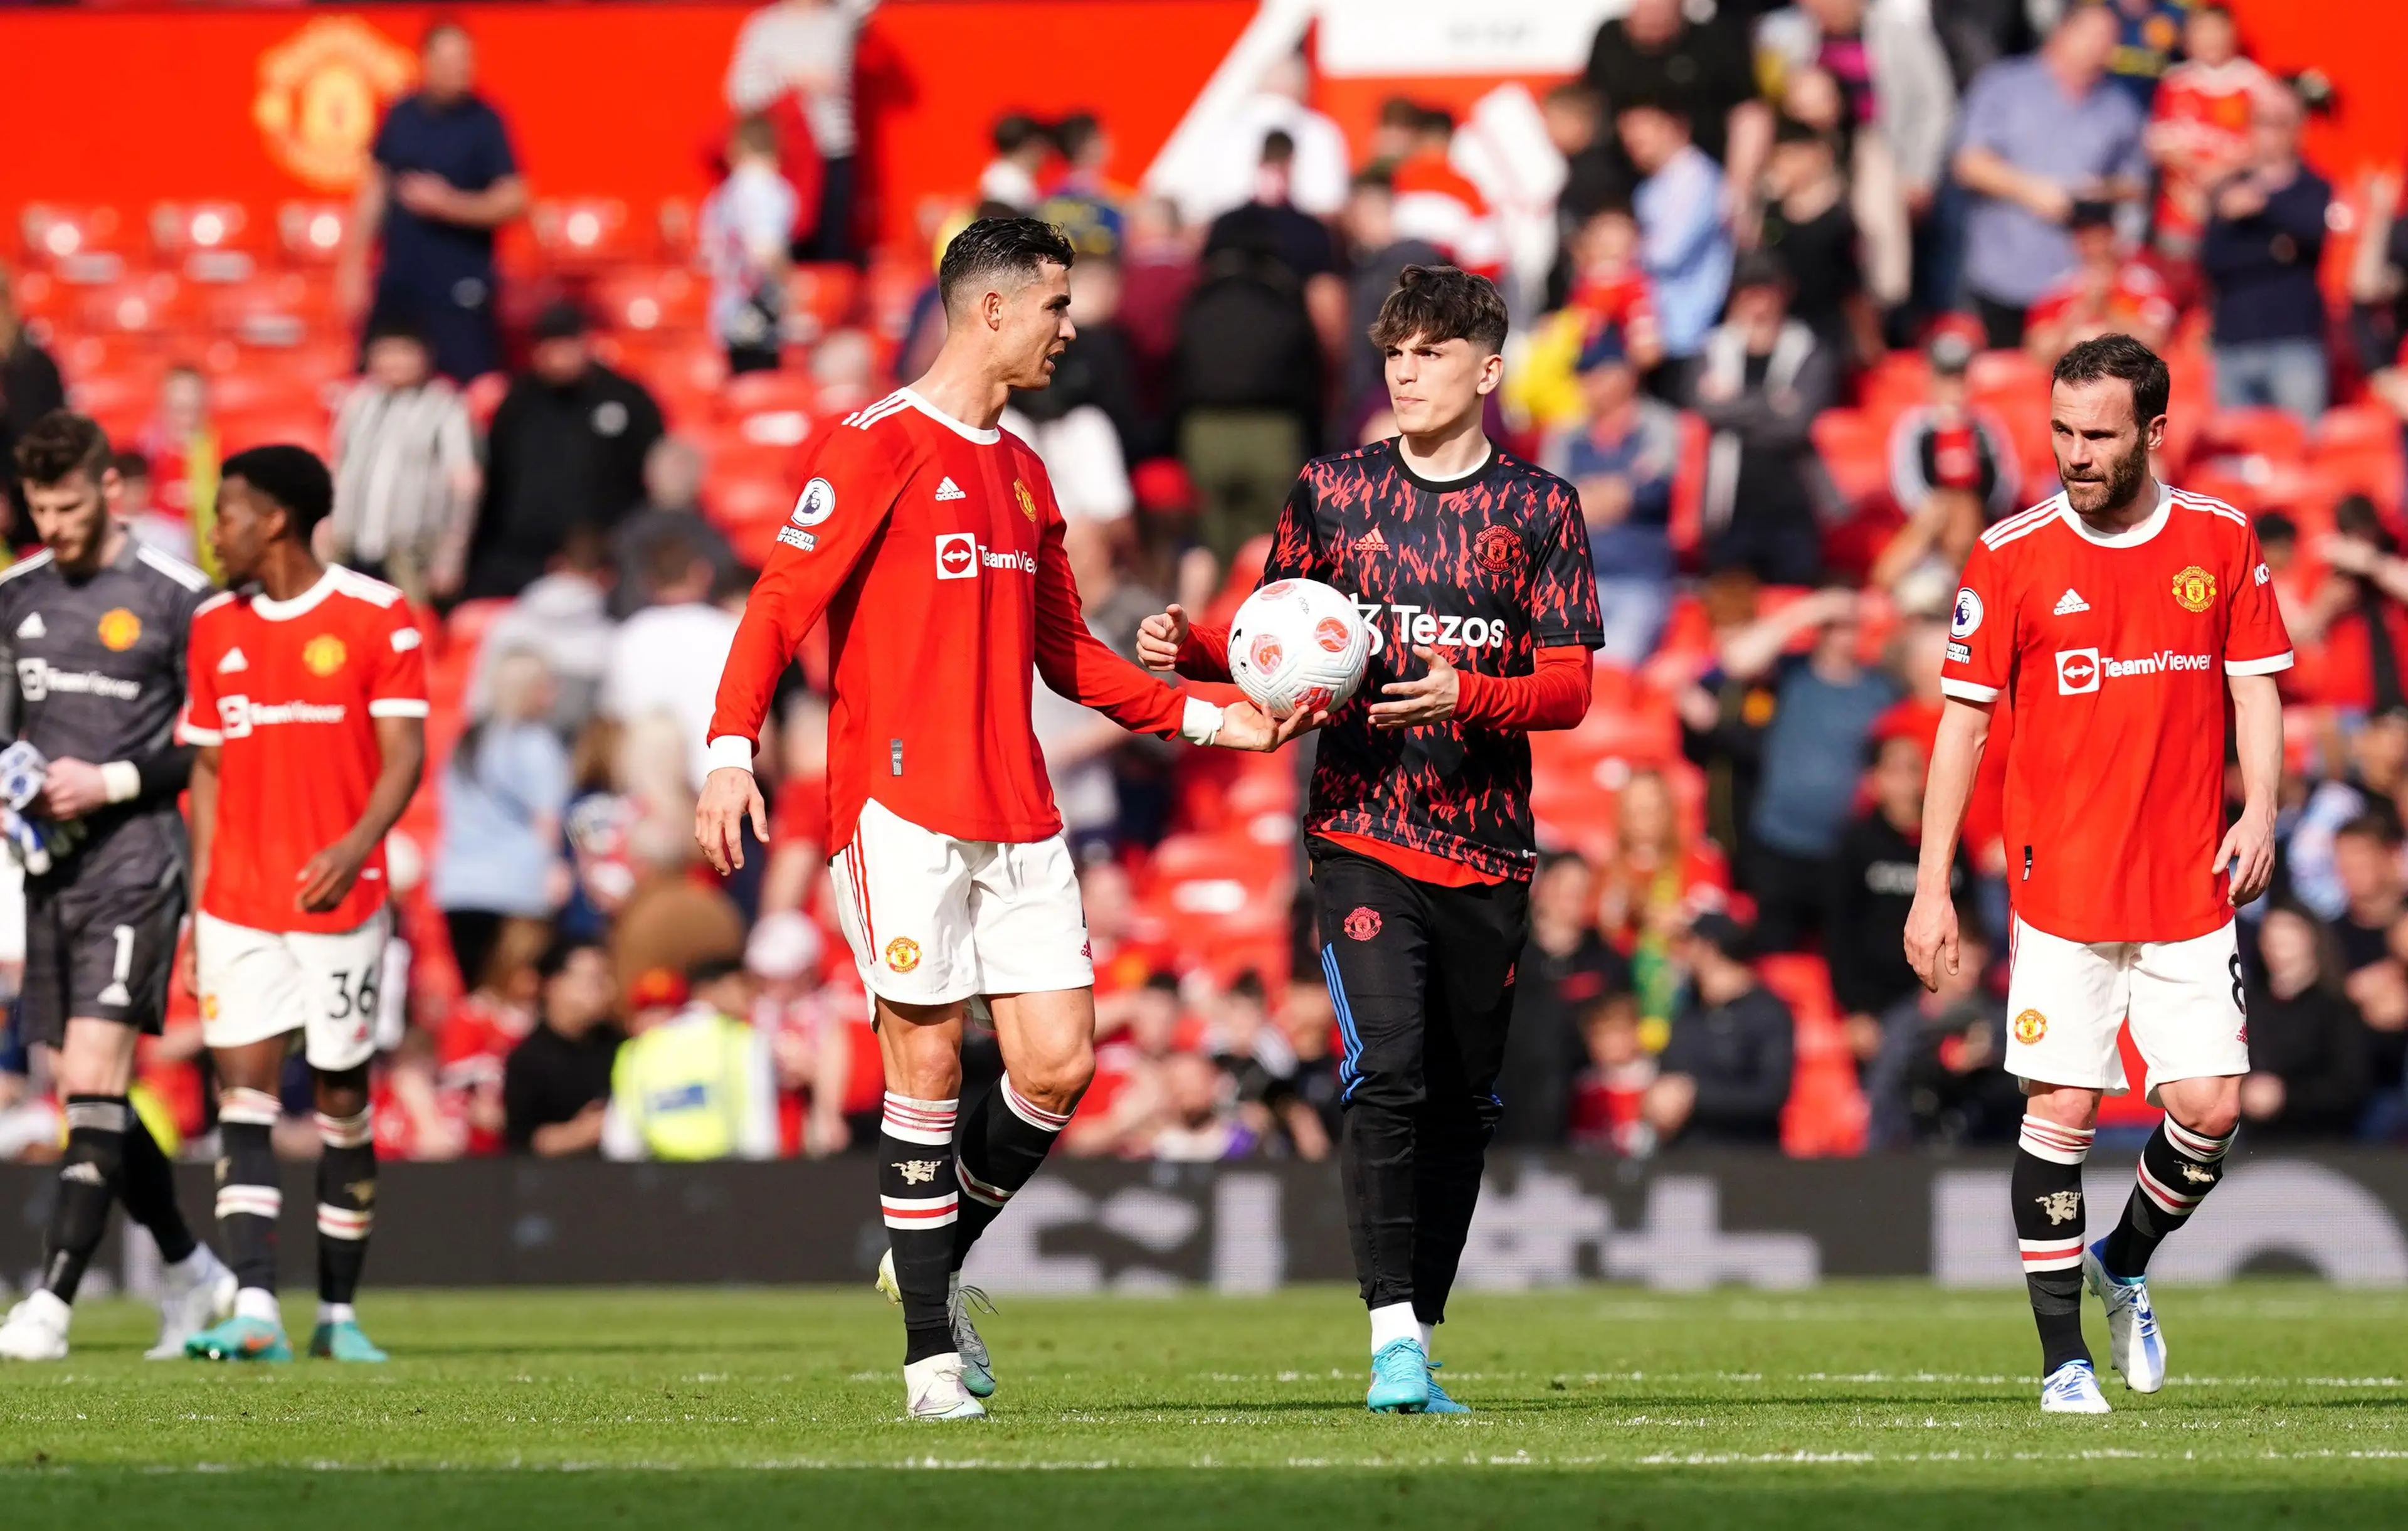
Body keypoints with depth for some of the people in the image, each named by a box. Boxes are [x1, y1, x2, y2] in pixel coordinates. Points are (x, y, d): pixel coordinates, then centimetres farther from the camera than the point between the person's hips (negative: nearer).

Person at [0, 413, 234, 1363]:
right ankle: (192, 1273, 27)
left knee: (94, 1079, -15)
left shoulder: (174, 597, -6)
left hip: (133, 863, -7)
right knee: (83, 1094, 11)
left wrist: (113, 782, -14)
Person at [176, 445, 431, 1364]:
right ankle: (255, 1313, -15)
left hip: (338, 901, -3)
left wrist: (353, 848, -22)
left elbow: (404, 755, -6)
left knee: (342, 1099, 3)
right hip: (239, 904, 3)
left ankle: (339, 1314, 13)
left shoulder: (375, 618, -3)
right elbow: (211, 770, 15)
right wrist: (200, 904, 9)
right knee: (242, 1094, -8)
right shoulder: (215, 627, 11)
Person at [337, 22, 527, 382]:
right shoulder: (400, 118, 4)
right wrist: (353, 267, 8)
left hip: (458, 288, -4)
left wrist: (449, 203, -21)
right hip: (397, 283, 4)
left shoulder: (483, 123, -7)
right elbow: (374, 191, 11)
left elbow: (512, 202, -8)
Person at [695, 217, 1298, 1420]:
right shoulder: (878, 447, -4)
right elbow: (781, 604, -10)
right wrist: (731, 749, -22)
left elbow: (1065, 655, 25)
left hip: (1015, 816, 7)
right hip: (900, 810, -7)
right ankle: (931, 1347, 2)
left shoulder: (1023, 473, 19)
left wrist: (1204, 719, 17)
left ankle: (938, 1261, 21)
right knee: (927, 1067, -6)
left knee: (1058, 1061, -2)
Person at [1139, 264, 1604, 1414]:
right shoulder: (1332, 490, 8)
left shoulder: (1537, 507, 4)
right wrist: (1194, 649, -5)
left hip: (1488, 846, 1)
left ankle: (1419, 1343, 16)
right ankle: (1394, 1342, -20)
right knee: (1387, 1076, -18)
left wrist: (1467, 697, -17)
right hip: (1363, 833, -1)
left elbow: (1570, 688, 1)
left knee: (1462, 1103, 5)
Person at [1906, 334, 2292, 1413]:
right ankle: (2063, 1357, 3)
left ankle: (2125, 1265, 26)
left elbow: (2256, 687, 10)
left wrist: (2259, 811, -8)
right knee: (2060, 1112, -6)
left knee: (2210, 1105, -3)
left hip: (2190, 888, 2)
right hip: (2063, 889, -2)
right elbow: (1964, 719, 1)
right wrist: (1932, 888, -3)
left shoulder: (2221, 541, 5)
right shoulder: (2012, 554, -2)